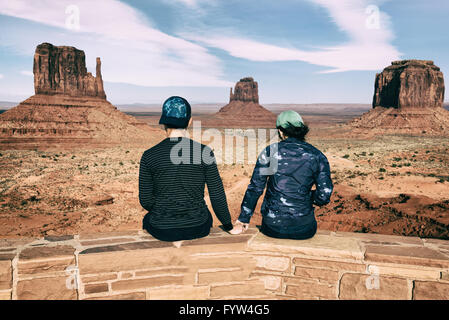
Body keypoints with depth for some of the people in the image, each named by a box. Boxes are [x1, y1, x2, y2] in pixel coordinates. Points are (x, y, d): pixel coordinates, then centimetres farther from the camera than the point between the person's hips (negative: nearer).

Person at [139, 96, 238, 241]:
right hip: (198, 229, 1)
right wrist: (228, 226, 10)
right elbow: (217, 196, -6)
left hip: (162, 231, 0)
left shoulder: (149, 156, -11)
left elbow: (146, 201, -4)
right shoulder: (205, 152, -11)